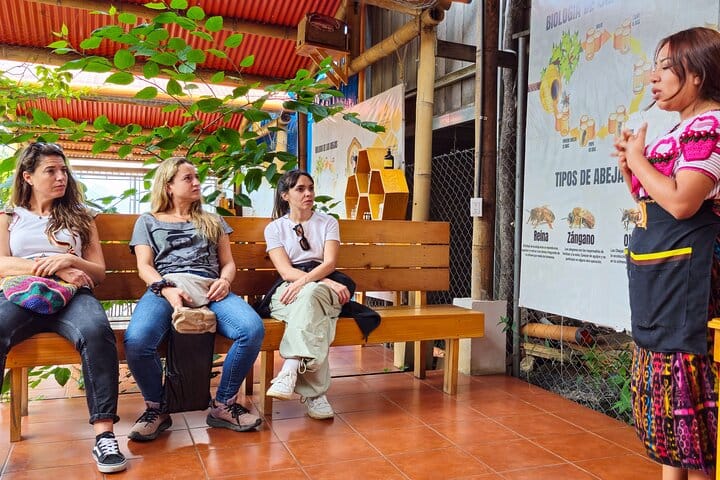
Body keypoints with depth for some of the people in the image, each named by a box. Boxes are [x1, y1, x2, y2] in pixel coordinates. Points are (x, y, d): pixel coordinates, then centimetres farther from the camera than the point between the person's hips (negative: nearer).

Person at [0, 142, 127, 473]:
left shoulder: (80, 218, 25)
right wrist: (54, 268, -6)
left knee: (96, 331, -36)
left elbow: (99, 272, 18)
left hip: (72, 295, 0)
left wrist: (68, 260, -3)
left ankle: (104, 433, -38)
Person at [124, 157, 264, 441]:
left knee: (253, 330, -31)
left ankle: (223, 405, -10)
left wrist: (225, 281, -3)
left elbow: (228, 262, 22)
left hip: (209, 288, 2)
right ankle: (156, 408, -7)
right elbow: (144, 267, 10)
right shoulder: (148, 222, 23)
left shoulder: (213, 221, 30)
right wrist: (166, 289, -12)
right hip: (164, 289, -1)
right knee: (136, 341, -36)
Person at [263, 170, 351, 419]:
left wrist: (304, 281, -24)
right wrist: (328, 283, -18)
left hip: (323, 288, 0)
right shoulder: (275, 228, 11)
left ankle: (291, 369, -49)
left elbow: (329, 263, -2)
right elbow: (286, 271, -3)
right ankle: (315, 393, -45)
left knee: (310, 294, -39)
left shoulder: (328, 223, 14)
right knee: (310, 310, -38)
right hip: (288, 291, 0)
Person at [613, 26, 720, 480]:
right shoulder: (682, 131, 17)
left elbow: (681, 203, -24)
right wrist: (630, 168, 5)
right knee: (667, 385, 15)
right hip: (658, 275, 10)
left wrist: (638, 160, -10)